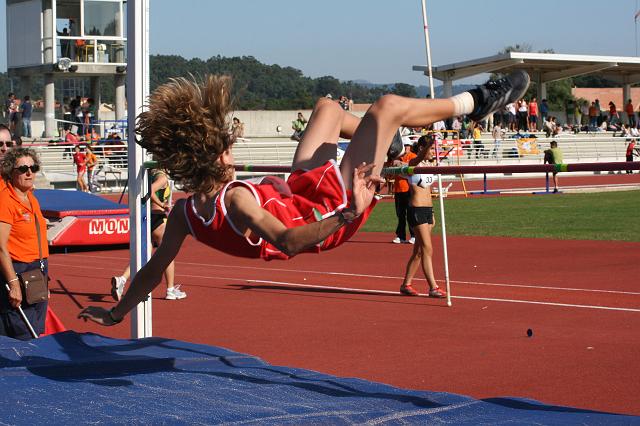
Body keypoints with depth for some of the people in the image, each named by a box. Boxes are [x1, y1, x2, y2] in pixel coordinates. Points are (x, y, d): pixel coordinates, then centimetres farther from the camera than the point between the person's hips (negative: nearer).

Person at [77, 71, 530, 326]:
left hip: (297, 194, 8)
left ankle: (386, 148, 50)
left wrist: (115, 312, 2)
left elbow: (154, 269, -10)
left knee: (329, 108, 22)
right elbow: (287, 241, -47)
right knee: (388, 106, -2)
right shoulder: (237, 200, -39)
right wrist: (346, 215, -54)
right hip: (327, 210, -8)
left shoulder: (186, 213, -18)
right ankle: (476, 102, 22)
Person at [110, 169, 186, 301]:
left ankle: (121, 279, -15)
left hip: (145, 217, 7)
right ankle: (171, 290, 16)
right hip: (158, 218, -7)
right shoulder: (162, 177, -11)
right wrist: (163, 205, -19)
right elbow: (150, 191, -28)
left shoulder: (150, 174, 14)